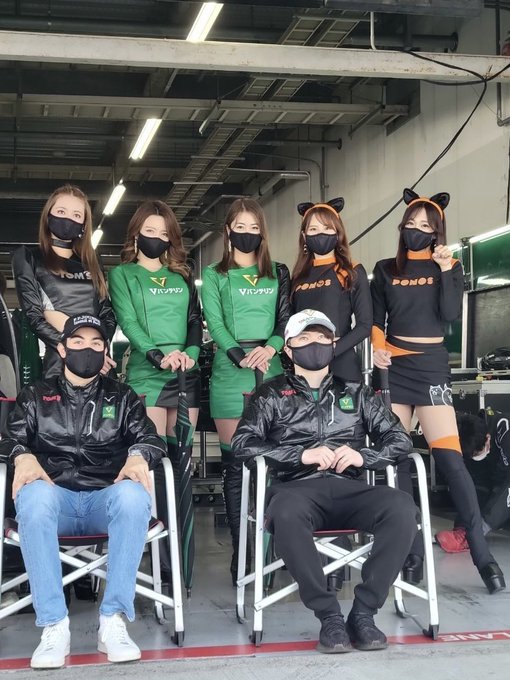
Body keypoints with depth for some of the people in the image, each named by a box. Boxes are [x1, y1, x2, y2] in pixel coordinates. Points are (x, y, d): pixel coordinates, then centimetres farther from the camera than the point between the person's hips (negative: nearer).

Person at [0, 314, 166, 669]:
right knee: (34, 496, -37)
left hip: (106, 498, 0)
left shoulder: (122, 397, 21)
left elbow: (150, 437, 10)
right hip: (56, 497, 0)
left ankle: (113, 620, -33)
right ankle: (54, 626, -35)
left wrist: (138, 455, -14)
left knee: (134, 495, -36)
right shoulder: (36, 396, 21)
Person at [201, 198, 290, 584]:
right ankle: (240, 550, 3)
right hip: (230, 373, -1)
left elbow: (287, 317, 7)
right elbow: (215, 323, -1)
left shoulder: (278, 273, 16)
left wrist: (270, 347, -14)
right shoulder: (214, 276, 10)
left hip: (272, 371, 1)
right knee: (235, 464, -1)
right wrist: (242, 357, -16)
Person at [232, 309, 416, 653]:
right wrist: (301, 455, -7)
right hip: (298, 488, -2)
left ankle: (363, 611, -21)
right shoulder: (272, 395, 18)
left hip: (350, 488, 2)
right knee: (286, 512, -39)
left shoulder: (355, 393, 24)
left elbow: (400, 438, 18)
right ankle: (329, 615, -26)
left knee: (402, 506, -30)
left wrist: (363, 456, -2)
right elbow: (243, 444, 4)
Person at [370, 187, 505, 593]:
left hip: (431, 365, -2)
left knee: (449, 457, -13)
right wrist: (377, 347, -6)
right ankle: (413, 551, 6)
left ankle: (482, 553, -10)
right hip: (393, 368, 3)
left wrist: (445, 271, -13)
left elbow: (451, 314, -6)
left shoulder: (449, 267, 7)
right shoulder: (386, 270, 12)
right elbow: (376, 319, 12)